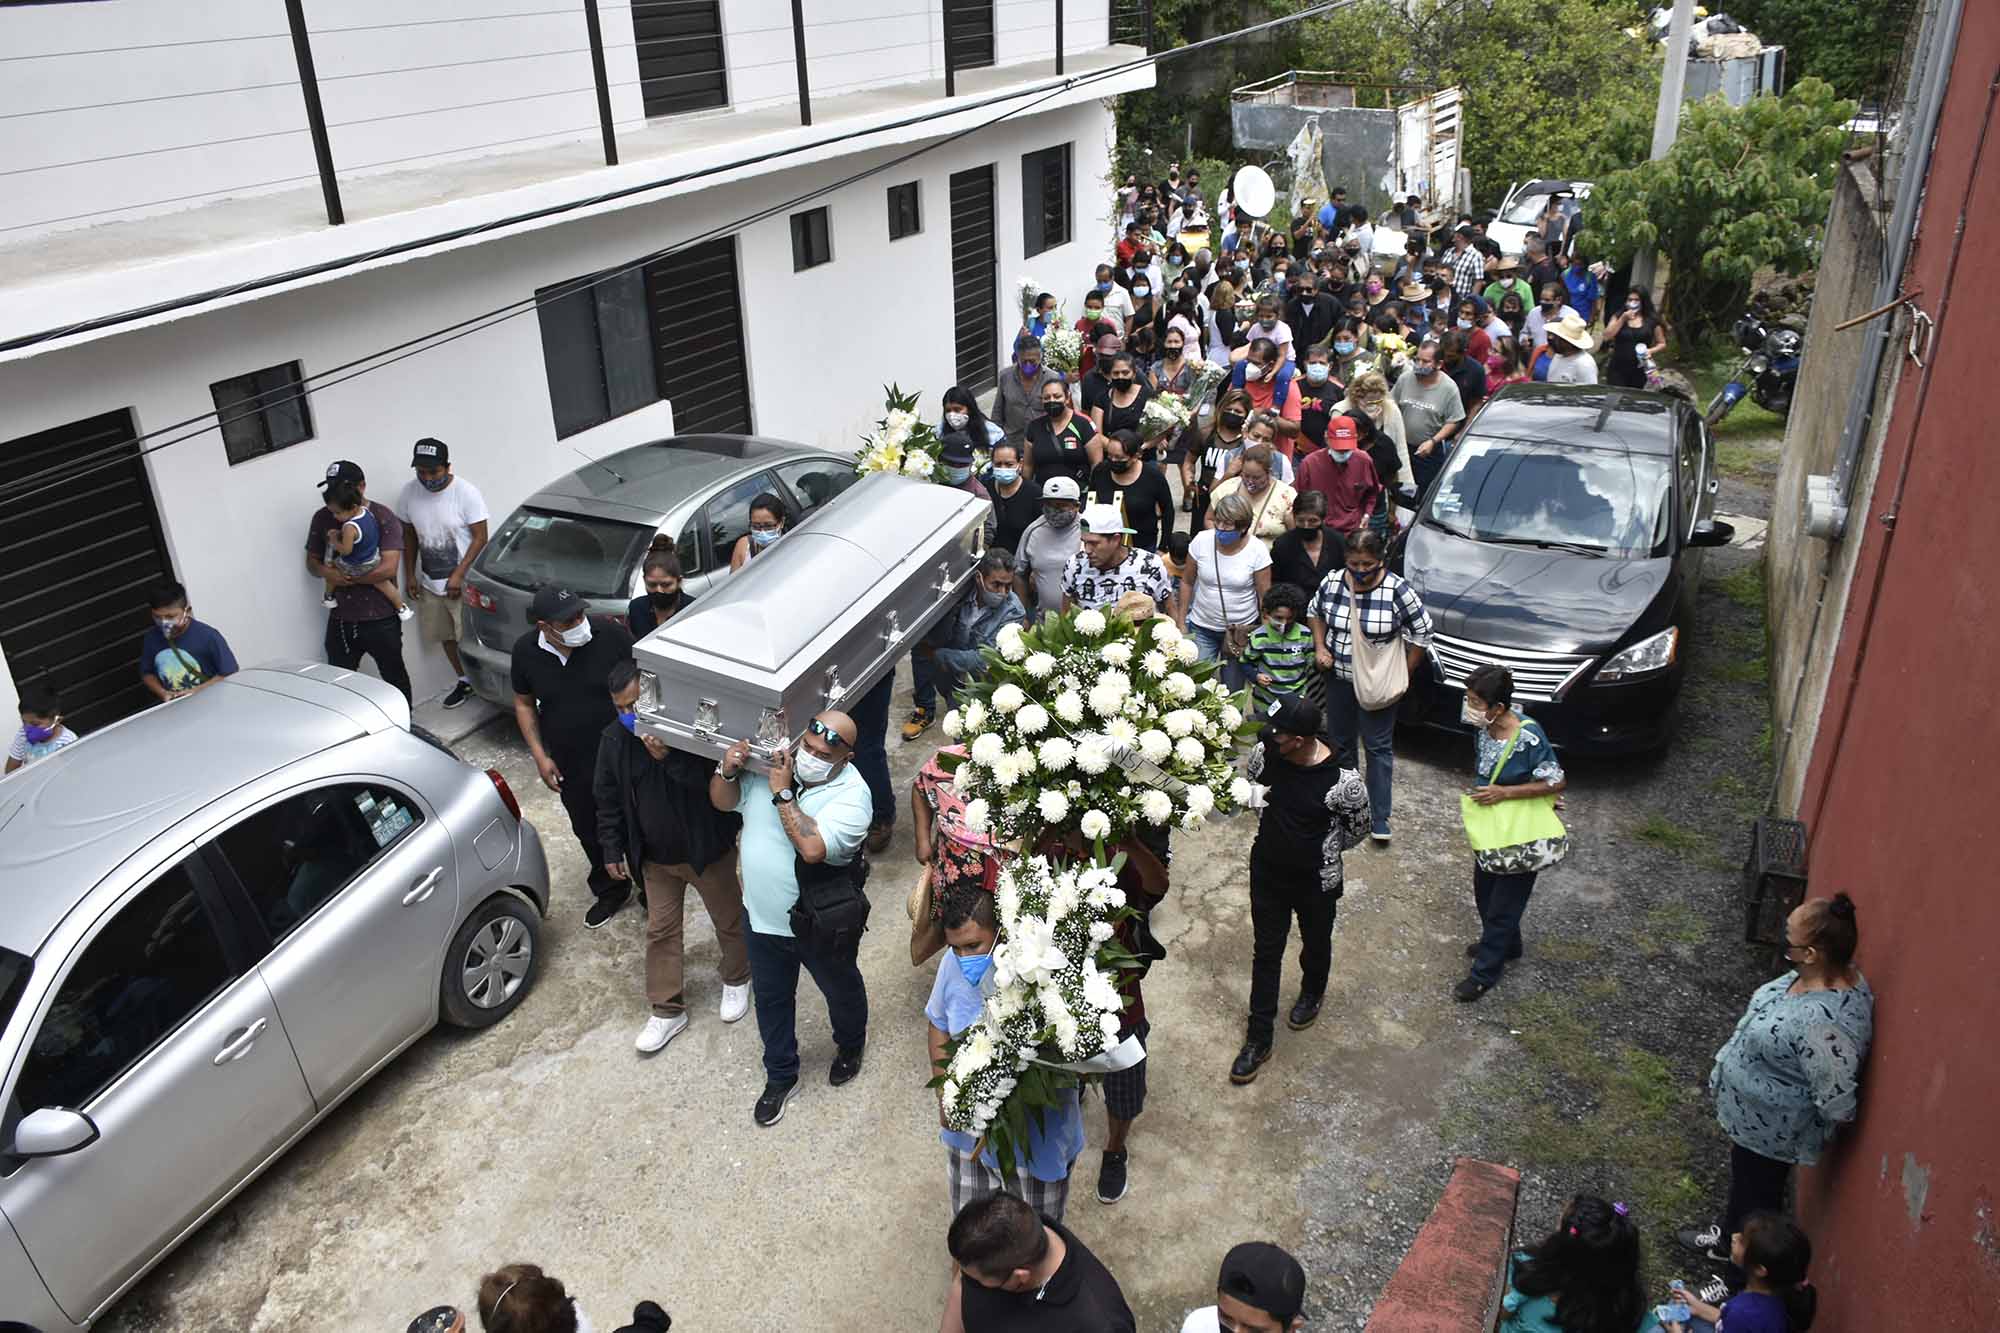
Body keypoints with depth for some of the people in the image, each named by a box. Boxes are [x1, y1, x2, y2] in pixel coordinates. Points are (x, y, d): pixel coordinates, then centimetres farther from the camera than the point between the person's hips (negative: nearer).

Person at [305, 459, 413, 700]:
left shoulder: (383, 517, -12)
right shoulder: (322, 518, 2)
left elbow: (388, 568, -19)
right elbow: (312, 562, 10)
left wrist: (346, 576, -17)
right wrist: (326, 571, -14)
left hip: (381, 619, -4)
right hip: (341, 619, 4)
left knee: (394, 677, 12)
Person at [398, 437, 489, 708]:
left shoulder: (466, 493, -17)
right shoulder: (409, 492, -4)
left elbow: (480, 538, -14)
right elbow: (409, 535, 9)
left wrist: (458, 575, -19)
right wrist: (410, 575, 6)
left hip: (463, 582, -5)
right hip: (428, 583, 5)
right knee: (445, 636, 17)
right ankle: (464, 680, 35)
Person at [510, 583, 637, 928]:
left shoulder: (612, 636, -21)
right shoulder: (525, 651, -11)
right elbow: (523, 703, 4)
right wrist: (540, 756, 0)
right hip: (570, 764, 3)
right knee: (587, 830, 20)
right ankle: (610, 890, 44)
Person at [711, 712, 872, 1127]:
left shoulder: (851, 795, -28)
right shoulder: (771, 761, -12)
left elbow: (813, 847, -41)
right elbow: (723, 801, -3)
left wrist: (782, 793, -34)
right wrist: (727, 770, -25)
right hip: (763, 916, 4)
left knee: (841, 990, 24)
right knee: (771, 999, 22)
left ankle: (850, 1044, 55)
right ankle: (780, 1075, 45)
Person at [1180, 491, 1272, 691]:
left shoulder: (1257, 551, -15)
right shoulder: (1201, 541, -10)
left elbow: (1265, 597, -7)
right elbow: (1187, 582, 2)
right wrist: (1181, 621, 4)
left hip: (1241, 630, -1)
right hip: (1201, 628, 1)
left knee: (1232, 691, 11)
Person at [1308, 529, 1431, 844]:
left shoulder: (1398, 590, -18)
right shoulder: (1332, 582, -8)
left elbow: (1421, 632, -8)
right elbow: (1315, 612, 13)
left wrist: (1404, 674, -7)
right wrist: (1319, 647, -1)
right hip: (1338, 679, 4)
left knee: (1379, 747, 2)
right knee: (1341, 741, 17)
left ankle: (1379, 818, 9)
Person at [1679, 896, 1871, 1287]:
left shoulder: (1825, 1022, -41)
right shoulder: (1820, 975, -12)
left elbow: (1838, 1106, -33)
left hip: (1771, 1127, -8)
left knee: (1757, 1199, 16)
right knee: (1743, 1179, 31)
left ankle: (1741, 1286, 40)